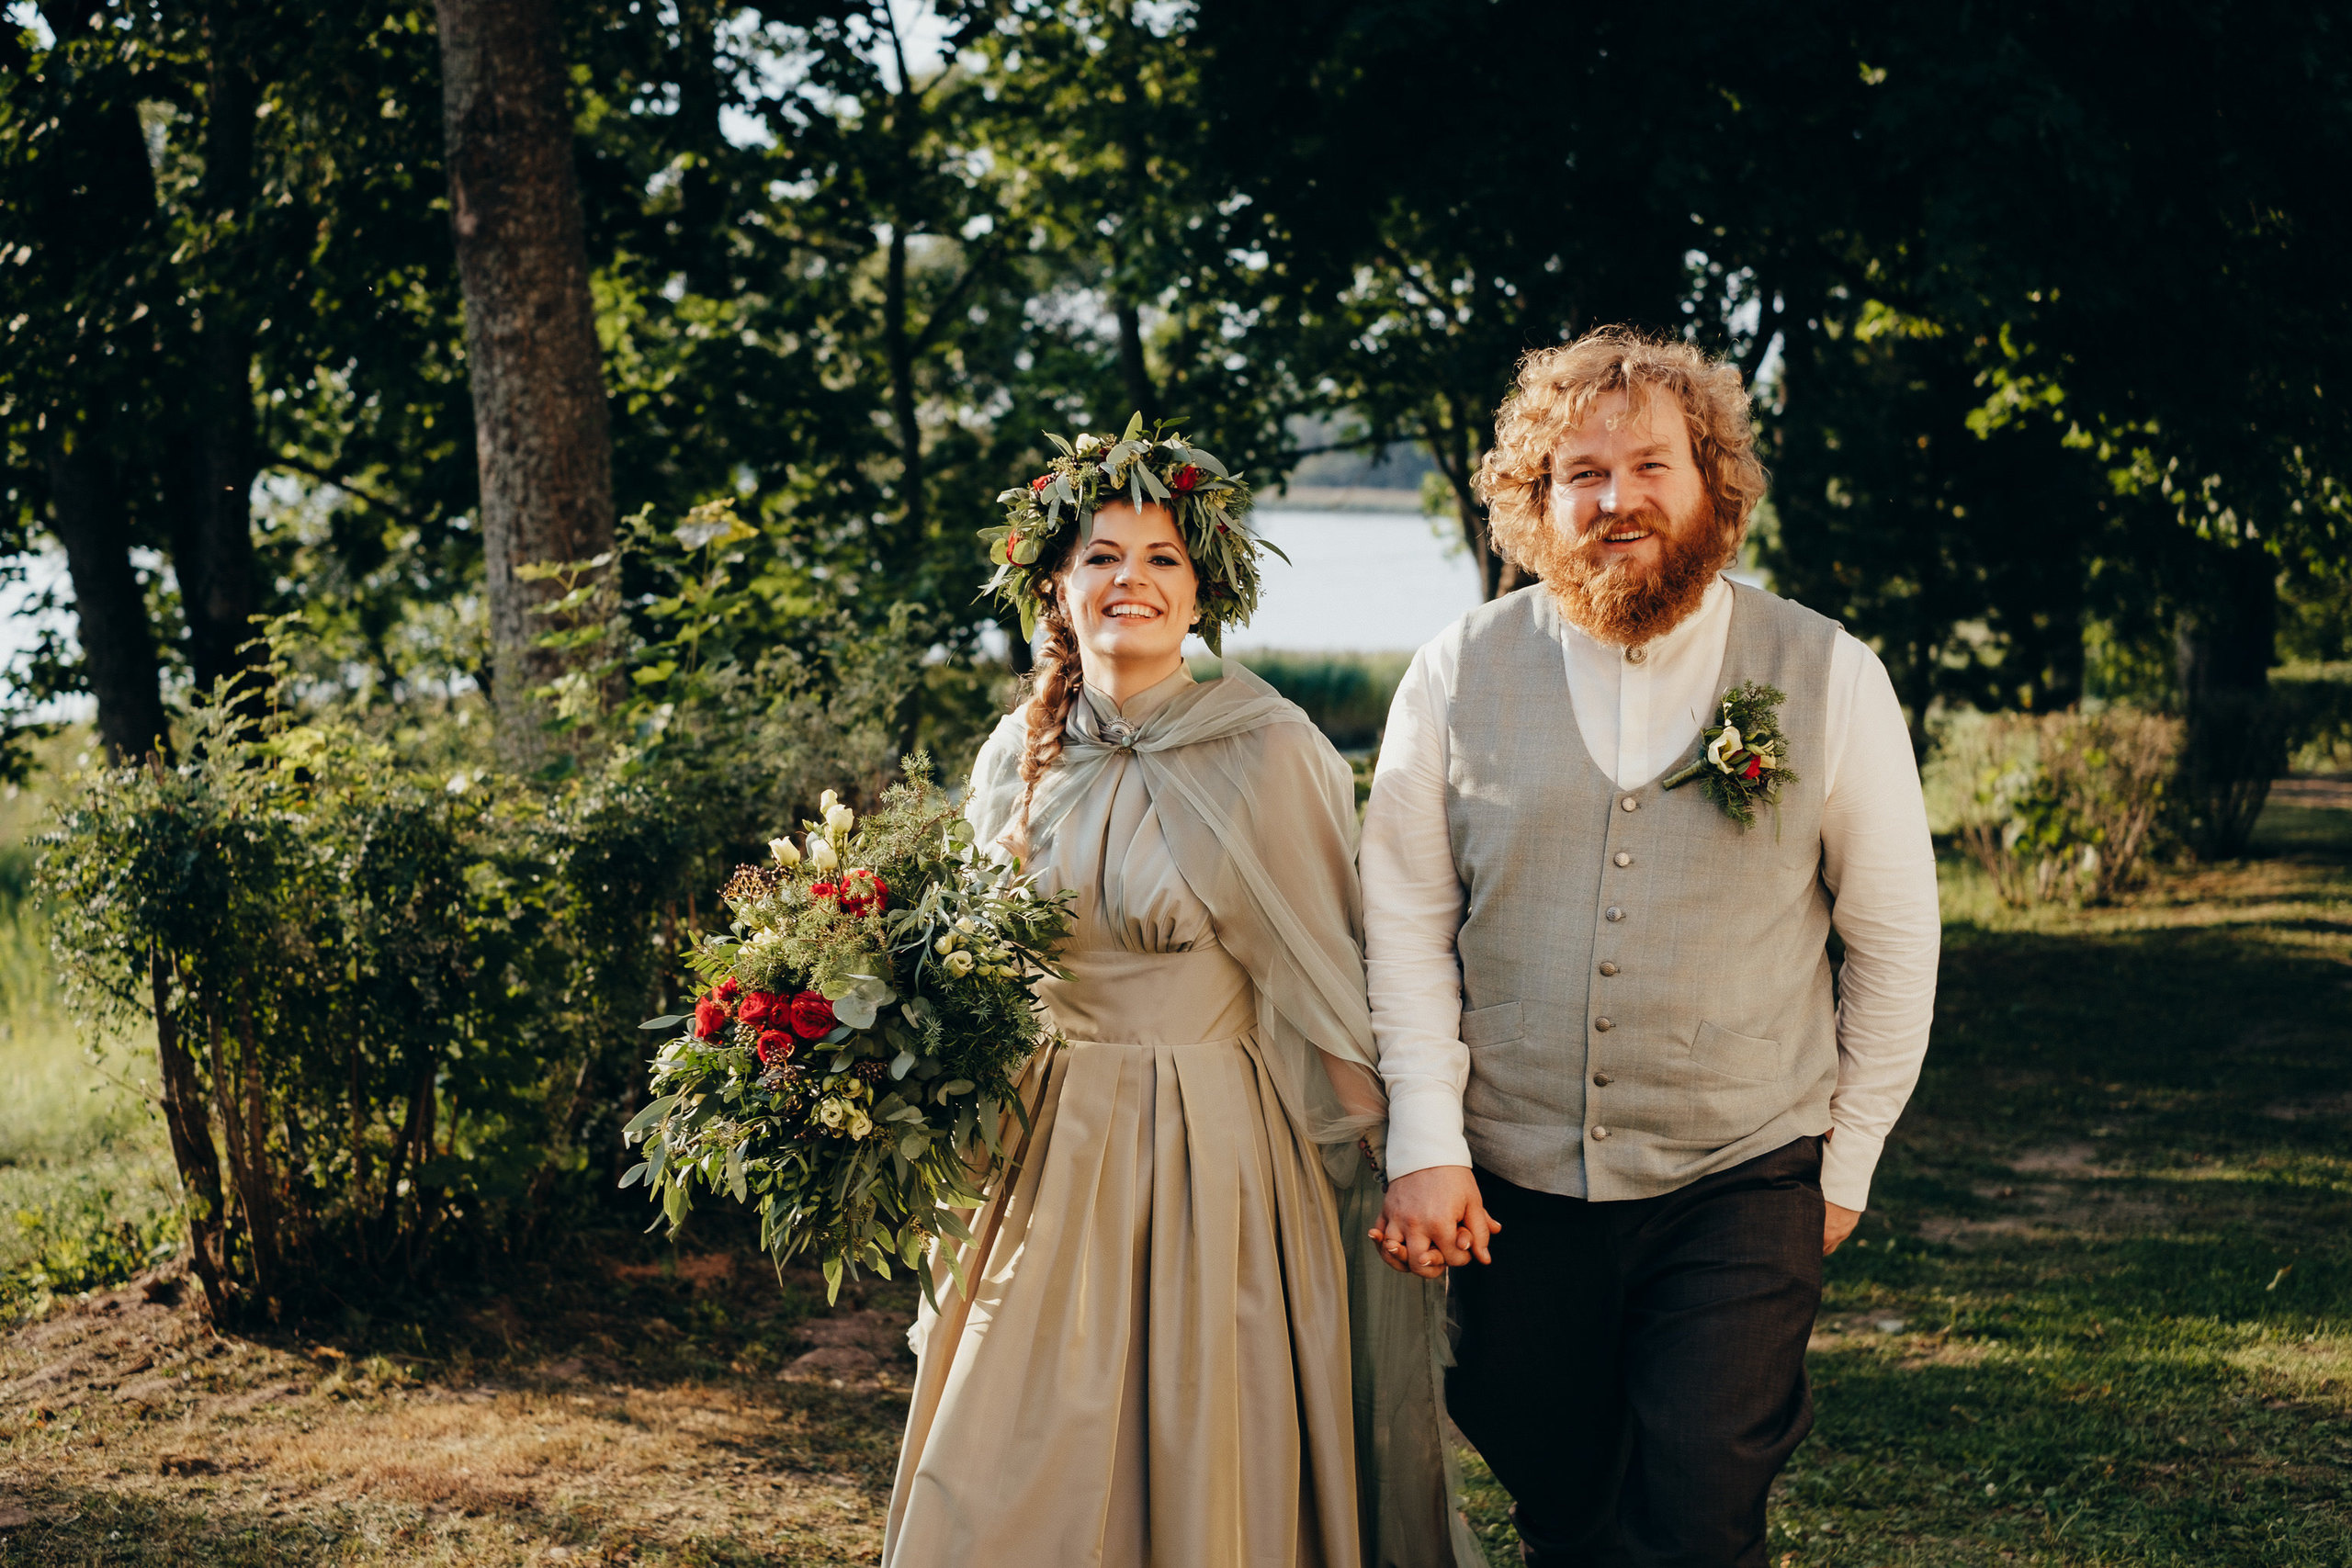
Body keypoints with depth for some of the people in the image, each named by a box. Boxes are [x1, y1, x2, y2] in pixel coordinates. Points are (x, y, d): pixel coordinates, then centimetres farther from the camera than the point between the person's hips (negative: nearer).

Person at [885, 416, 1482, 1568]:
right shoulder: (1018, 760, 6)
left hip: (1212, 1157, -4)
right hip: (1046, 1158, 4)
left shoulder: (1267, 753, -7)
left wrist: (1371, 1171, -6)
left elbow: (1329, 981, -5)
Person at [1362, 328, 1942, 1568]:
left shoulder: (1829, 679, -2)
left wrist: (1844, 1164, 6)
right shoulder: (1458, 678, 1)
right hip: (1513, 1187, 2)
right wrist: (1425, 1143, -4)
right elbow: (1405, 927, 4)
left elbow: (1894, 940, 5)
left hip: (1741, 1186, -2)